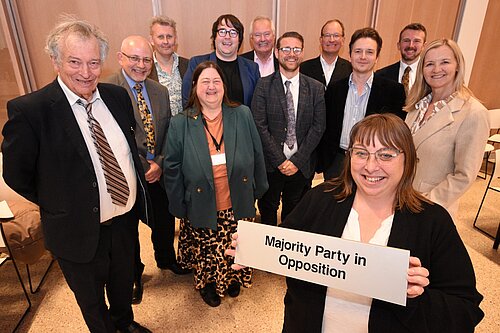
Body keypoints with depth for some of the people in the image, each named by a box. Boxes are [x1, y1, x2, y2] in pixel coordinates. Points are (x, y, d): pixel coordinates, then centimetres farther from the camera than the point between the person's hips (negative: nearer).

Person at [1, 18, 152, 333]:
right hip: (80, 231, -4)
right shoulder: (28, 110, -20)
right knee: (91, 299, 22)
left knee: (124, 281, 30)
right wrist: (58, 205, -3)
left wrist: (137, 193, 6)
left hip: (127, 218, 5)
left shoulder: (118, 96, -5)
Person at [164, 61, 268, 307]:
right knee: (205, 253, 15)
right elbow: (172, 168, -2)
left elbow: (257, 155, 4)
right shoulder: (180, 124, -6)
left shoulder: (243, 115, -2)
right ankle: (207, 285, 46)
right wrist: (179, 207, -1)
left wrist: (258, 190, 6)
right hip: (202, 208, -1)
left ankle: (233, 278, 48)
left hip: (238, 205, 2)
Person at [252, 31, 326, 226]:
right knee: (268, 210, 14)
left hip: (302, 164, 2)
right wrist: (280, 161, -13)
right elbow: (260, 125, -9)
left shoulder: (316, 88, 3)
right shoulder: (264, 85, -3)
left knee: (294, 212, 16)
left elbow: (318, 127, -1)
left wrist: (297, 160, -10)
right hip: (270, 164, -1)